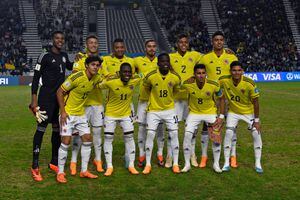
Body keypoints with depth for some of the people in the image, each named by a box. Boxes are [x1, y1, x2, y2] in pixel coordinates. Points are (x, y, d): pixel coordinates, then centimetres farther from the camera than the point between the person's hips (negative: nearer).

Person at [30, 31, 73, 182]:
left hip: (60, 97, 7)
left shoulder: (64, 56, 11)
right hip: (47, 96, -7)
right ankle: (35, 167, -6)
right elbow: (36, 77, -9)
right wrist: (34, 99, -14)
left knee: (57, 128, 11)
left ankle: (54, 162, 23)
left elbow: (69, 66, 34)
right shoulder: (45, 56, -8)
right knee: (41, 127, -9)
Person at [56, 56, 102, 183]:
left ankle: (84, 171, 16)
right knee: (66, 141, -9)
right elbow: (60, 92, -16)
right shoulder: (76, 77, -22)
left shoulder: (96, 78, -2)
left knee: (87, 139, 5)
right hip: (68, 114, -7)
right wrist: (62, 111, -20)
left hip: (81, 114, 7)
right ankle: (60, 173, 3)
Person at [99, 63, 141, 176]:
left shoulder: (134, 82, -15)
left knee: (129, 137, 2)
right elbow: (99, 86, -10)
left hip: (126, 114, 2)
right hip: (111, 115, -2)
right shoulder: (111, 83, -24)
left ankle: (131, 165, 14)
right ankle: (109, 166, 11)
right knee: (108, 138, 1)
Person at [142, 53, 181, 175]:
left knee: (174, 134, -1)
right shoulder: (151, 77, -17)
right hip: (153, 110, -1)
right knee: (150, 134, -4)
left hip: (169, 109, 2)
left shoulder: (175, 77, -12)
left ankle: (175, 164, 11)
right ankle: (148, 164, 8)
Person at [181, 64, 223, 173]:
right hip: (194, 113, 0)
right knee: (187, 135, -12)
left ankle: (216, 164, 14)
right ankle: (187, 164, 4)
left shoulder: (213, 85, -22)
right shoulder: (188, 84, -23)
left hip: (210, 112, 0)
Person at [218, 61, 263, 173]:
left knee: (256, 134, -6)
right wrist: (221, 115, -9)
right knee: (228, 133, -11)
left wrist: (256, 120, -13)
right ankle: (226, 163, 2)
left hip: (249, 112, -1)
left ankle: (258, 164, 9)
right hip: (233, 112, 1)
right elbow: (222, 98, -8)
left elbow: (255, 102, -17)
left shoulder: (249, 84, -27)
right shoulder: (224, 81, -21)